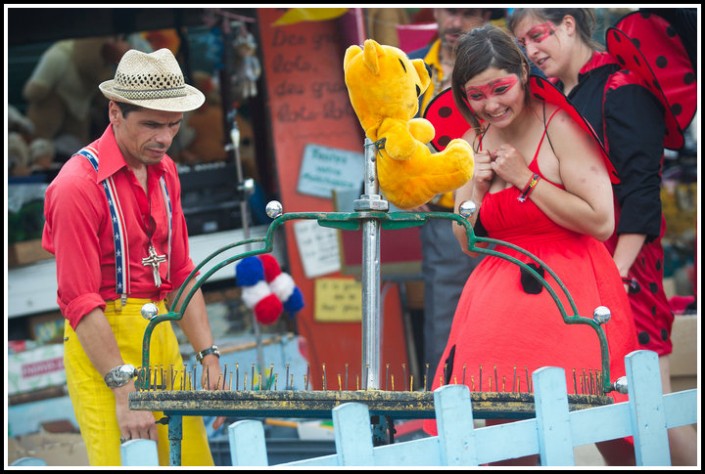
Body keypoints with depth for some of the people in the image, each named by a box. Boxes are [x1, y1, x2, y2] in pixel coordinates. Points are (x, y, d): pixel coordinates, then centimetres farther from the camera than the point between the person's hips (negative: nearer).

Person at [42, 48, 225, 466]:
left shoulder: (165, 171, 12)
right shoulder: (78, 185, -13)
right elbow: (80, 301, -17)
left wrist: (209, 355, 8)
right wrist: (124, 389, -21)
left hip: (162, 337, 8)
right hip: (101, 342, -7)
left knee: (194, 460, 3)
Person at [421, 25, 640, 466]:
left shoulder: (560, 127, -9)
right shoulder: (474, 143, 10)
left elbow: (601, 222, -17)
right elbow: (468, 243, 15)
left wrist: (525, 179, -15)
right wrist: (477, 191, -4)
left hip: (571, 292, -6)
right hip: (502, 294, 6)